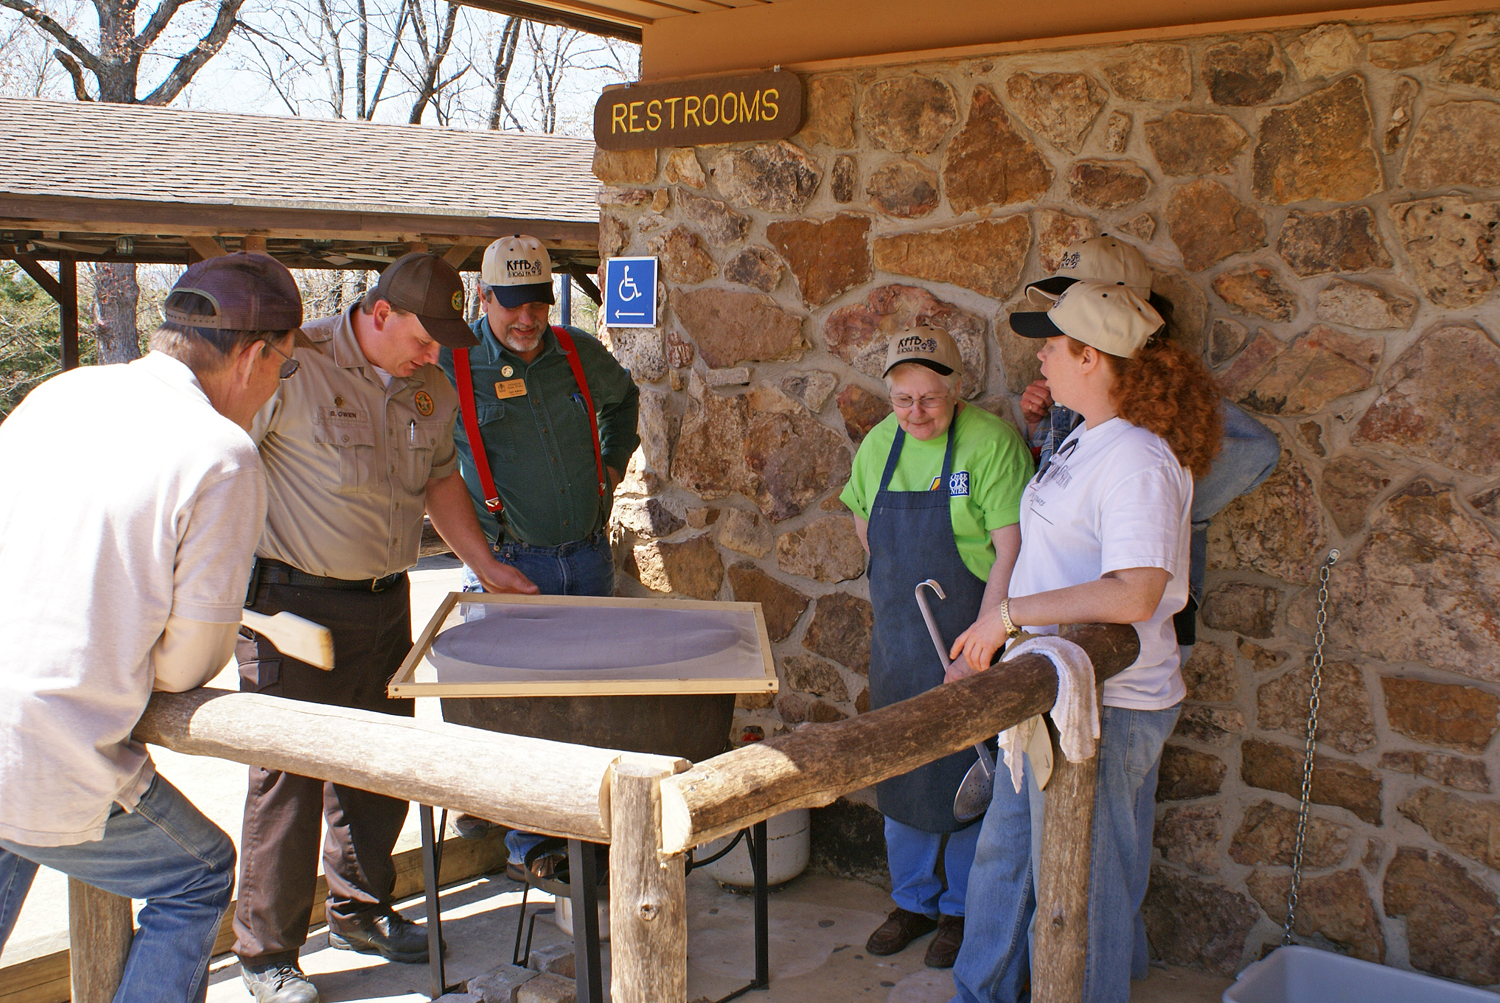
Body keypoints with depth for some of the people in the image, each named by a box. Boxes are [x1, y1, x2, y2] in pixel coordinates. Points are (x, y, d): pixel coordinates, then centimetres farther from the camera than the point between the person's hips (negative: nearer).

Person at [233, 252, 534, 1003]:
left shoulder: (431, 389, 6)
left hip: (385, 602, 7)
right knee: (287, 774, 0)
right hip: (293, 605, -6)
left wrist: (483, 563, 15)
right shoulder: (296, 366, -15)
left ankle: (358, 911, 35)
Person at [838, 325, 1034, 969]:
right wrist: (900, 582, 11)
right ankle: (913, 900, 32)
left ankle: (963, 909, 23)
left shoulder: (991, 442, -15)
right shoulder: (879, 444, 3)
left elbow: (1011, 551, -19)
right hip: (896, 643, 6)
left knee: (965, 779, 5)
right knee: (900, 772, 14)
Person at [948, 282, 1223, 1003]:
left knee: (1081, 887, 5)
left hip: (1105, 708, -10)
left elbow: (1134, 593, -30)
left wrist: (1009, 612, -25)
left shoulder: (1137, 459, -21)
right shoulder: (1084, 441, 9)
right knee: (1003, 852, 22)